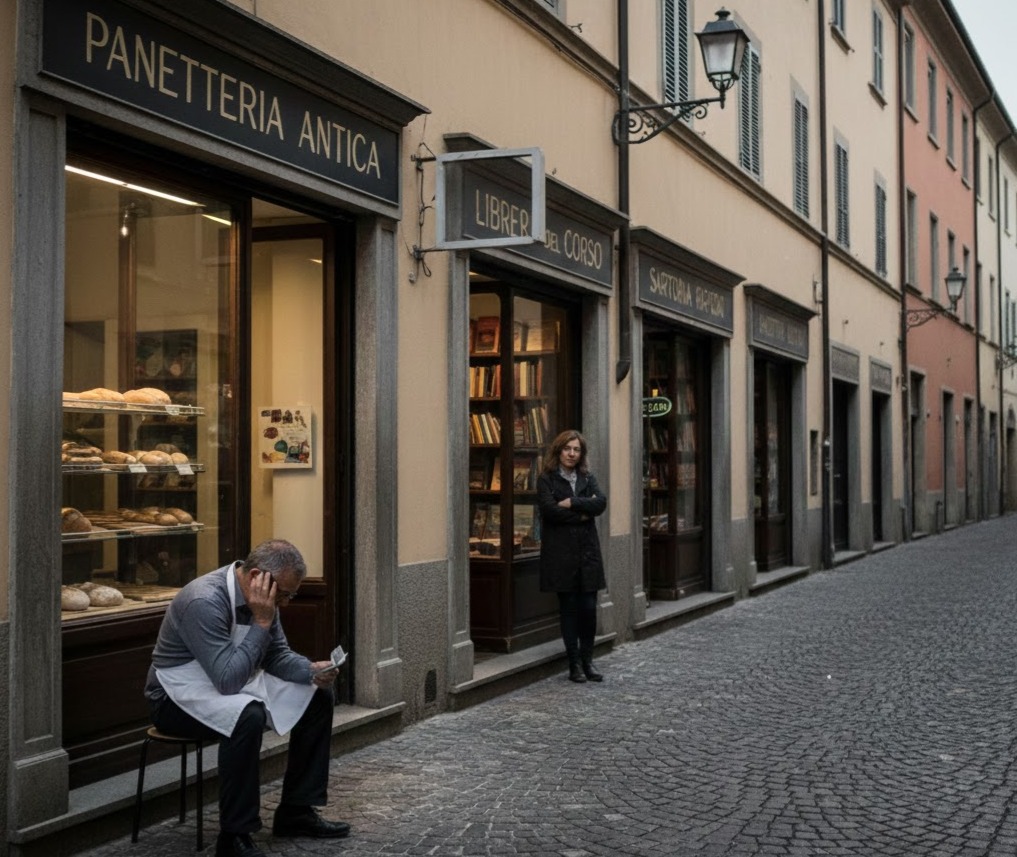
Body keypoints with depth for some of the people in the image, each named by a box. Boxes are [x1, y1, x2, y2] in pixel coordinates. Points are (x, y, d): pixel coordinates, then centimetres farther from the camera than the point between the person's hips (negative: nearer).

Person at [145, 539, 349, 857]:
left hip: (230, 681, 9)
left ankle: (296, 812, 9)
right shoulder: (204, 602, -31)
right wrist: (261, 624, -31)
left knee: (318, 697, 2)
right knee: (248, 716, -37)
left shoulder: (259, 598, -4)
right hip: (180, 696, -9)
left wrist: (312, 670, -13)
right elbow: (228, 680, -35)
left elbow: (278, 655, 7)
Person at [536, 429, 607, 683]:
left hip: (587, 549, 3)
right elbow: (549, 510, -15)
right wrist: (582, 512, -9)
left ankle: (587, 660, 15)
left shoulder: (587, 478, 12)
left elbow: (601, 503, -5)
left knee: (589, 607, 1)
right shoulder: (546, 479, 0)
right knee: (569, 608, 3)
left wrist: (572, 503, -15)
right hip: (561, 552, -3)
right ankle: (574, 663, 12)